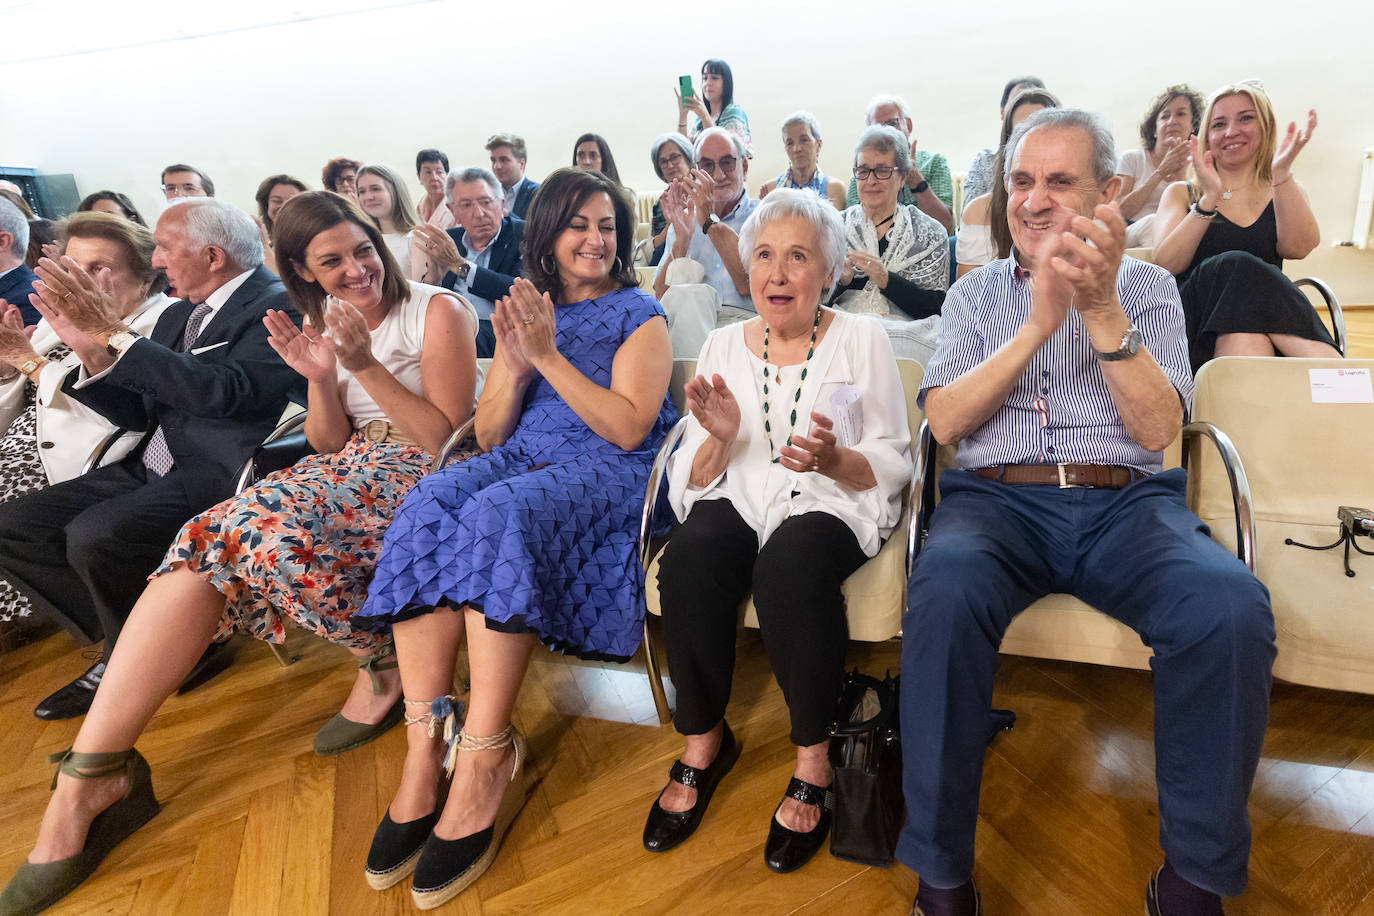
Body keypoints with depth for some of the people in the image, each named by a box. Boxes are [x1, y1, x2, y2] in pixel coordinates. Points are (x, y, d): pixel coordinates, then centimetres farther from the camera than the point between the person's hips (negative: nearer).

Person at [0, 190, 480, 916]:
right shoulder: (322, 326, 15)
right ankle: (88, 780, -23)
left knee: (271, 521, -32)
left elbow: (446, 436, -8)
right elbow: (329, 444, 10)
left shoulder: (438, 312, -2)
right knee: (217, 535, -21)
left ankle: (389, 662, -11)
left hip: (422, 475, -5)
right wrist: (321, 380, -9)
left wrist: (366, 364, -17)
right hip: (347, 472, 5)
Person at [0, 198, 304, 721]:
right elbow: (140, 413, 15)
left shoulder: (277, 307, -10)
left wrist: (117, 334, -19)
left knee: (94, 536, -27)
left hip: (219, 476, -9)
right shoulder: (179, 316, 17)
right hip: (150, 471, 9)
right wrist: (92, 353, -3)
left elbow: (224, 391, -26)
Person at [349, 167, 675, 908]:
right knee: (427, 508, -28)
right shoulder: (524, 310, 21)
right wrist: (514, 365, -3)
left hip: (605, 470, -4)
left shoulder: (638, 314, 9)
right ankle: (426, 745, -29)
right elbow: (488, 435, 15)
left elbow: (630, 428, -7)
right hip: (520, 458, 5)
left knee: (499, 515, -35)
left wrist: (551, 356, -11)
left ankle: (483, 761, -31)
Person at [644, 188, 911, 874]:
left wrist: (832, 460, -20)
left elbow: (893, 466, 1)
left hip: (830, 503, -2)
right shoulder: (723, 344, 10)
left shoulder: (862, 340, 3)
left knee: (789, 567, -35)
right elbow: (696, 479, 6)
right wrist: (720, 436, -16)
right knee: (688, 559, -30)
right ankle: (703, 741, -8)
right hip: (738, 499, 3)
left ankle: (813, 762, -15)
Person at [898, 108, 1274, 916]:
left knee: (1232, 607, -31)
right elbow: (946, 421, 0)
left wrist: (1102, 309, -14)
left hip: (1125, 503, 1)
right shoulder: (976, 293, 16)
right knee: (944, 594, -35)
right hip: (997, 500, 0)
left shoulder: (1148, 287, 14)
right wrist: (1038, 322, -10)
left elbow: (1157, 429, -1)